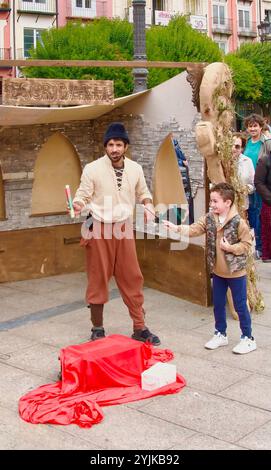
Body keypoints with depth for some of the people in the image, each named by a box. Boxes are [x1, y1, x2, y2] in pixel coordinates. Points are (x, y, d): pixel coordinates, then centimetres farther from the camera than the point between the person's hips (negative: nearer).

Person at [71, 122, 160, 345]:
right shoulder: (92, 169, -10)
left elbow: (143, 192, 15)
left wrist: (148, 205, -5)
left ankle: (140, 328, 17)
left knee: (132, 278, 6)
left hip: (124, 228, 3)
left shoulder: (135, 169, 2)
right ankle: (97, 329, 18)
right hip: (100, 229, -3)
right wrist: (77, 205, -29)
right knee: (98, 279, 5)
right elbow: (83, 195, -7)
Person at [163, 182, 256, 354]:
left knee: (240, 306, 4)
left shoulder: (238, 222, -18)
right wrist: (176, 228, -20)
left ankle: (248, 339, 18)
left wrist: (230, 247, -24)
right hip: (218, 271, 6)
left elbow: (247, 244, -13)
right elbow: (194, 229, -8)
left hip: (236, 272, -6)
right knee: (218, 305, 16)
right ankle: (221, 335, 33)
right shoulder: (209, 218, -1)